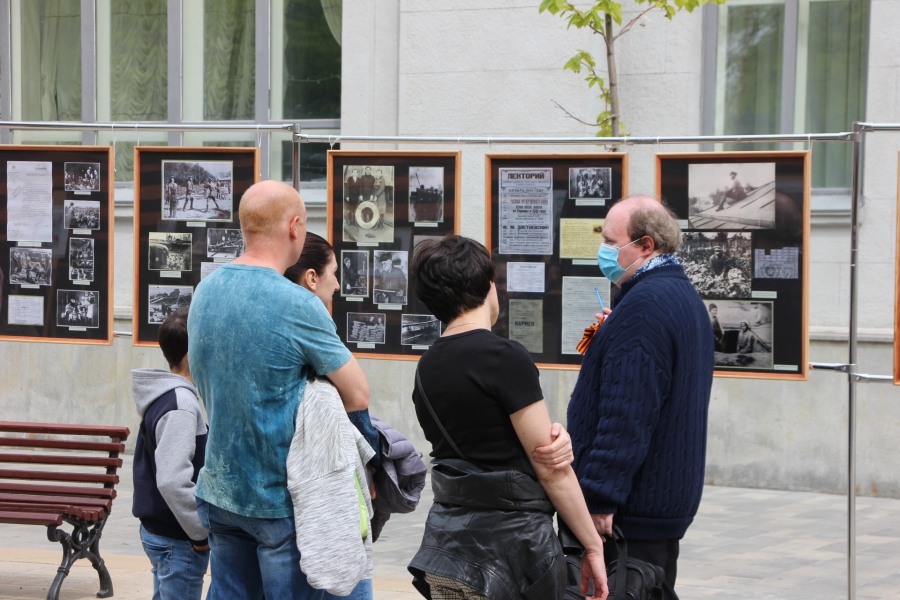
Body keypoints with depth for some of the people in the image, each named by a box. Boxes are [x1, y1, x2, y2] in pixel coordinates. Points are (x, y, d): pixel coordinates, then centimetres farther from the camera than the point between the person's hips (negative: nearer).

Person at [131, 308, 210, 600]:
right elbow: (172, 480, -28)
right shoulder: (180, 404, -20)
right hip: (178, 540, -9)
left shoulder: (162, 396, 9)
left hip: (157, 529, 9)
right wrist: (201, 532, -18)